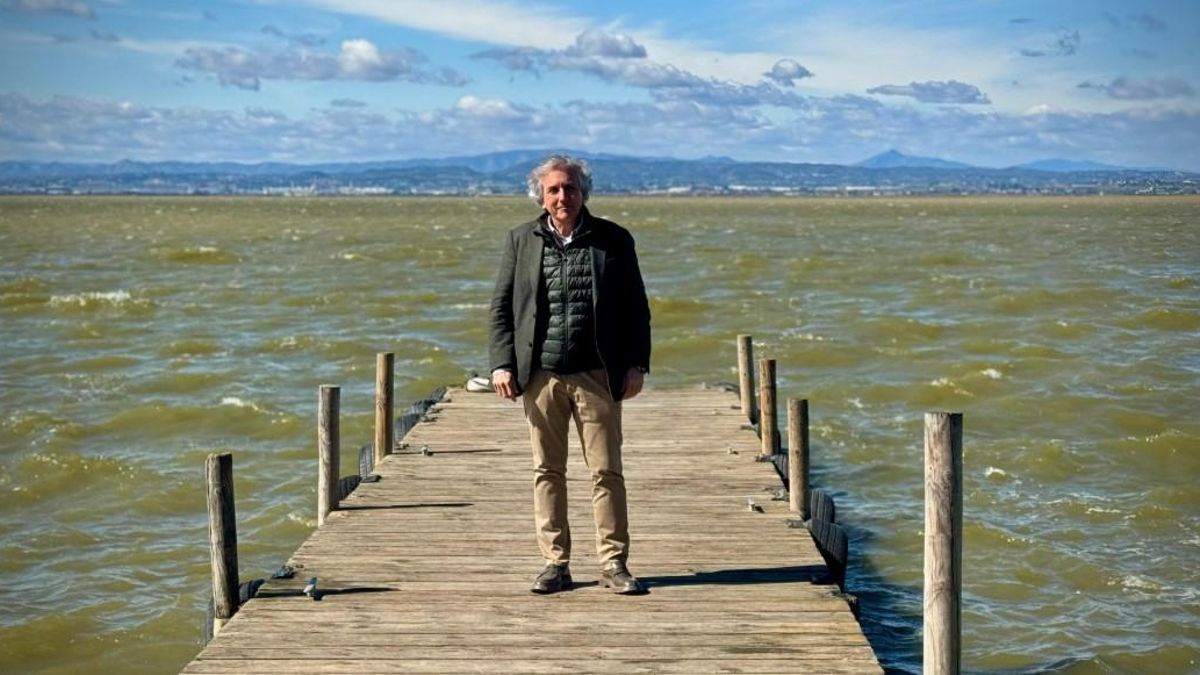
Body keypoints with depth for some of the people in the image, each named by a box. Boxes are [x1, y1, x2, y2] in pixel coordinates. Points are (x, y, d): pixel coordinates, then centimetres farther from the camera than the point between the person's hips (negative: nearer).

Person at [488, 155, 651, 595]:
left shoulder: (613, 240, 5)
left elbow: (636, 307, 7)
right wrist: (501, 363, -2)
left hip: (597, 376, -1)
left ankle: (613, 564, 9)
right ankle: (555, 563, 14)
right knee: (547, 471, 6)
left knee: (606, 470, 1)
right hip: (540, 376, 1)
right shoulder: (521, 241, 8)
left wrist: (637, 364, -1)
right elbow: (501, 307, 9)